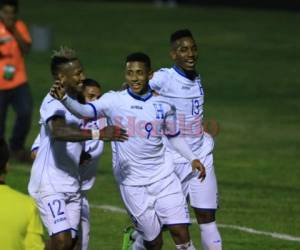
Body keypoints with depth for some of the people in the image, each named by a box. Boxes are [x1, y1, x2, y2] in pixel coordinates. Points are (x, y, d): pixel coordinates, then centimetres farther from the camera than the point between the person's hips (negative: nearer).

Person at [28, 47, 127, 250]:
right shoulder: (54, 101, -18)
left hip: (72, 185, 9)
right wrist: (97, 134, -46)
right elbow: (58, 131, -39)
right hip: (50, 185, -9)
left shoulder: (76, 99, 10)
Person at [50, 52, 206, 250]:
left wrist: (192, 158, 6)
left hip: (164, 178, 2)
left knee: (181, 232, -5)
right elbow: (85, 111, -23)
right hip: (132, 184, -2)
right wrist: (64, 99, -41)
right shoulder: (114, 101, -7)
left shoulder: (163, 105, 2)